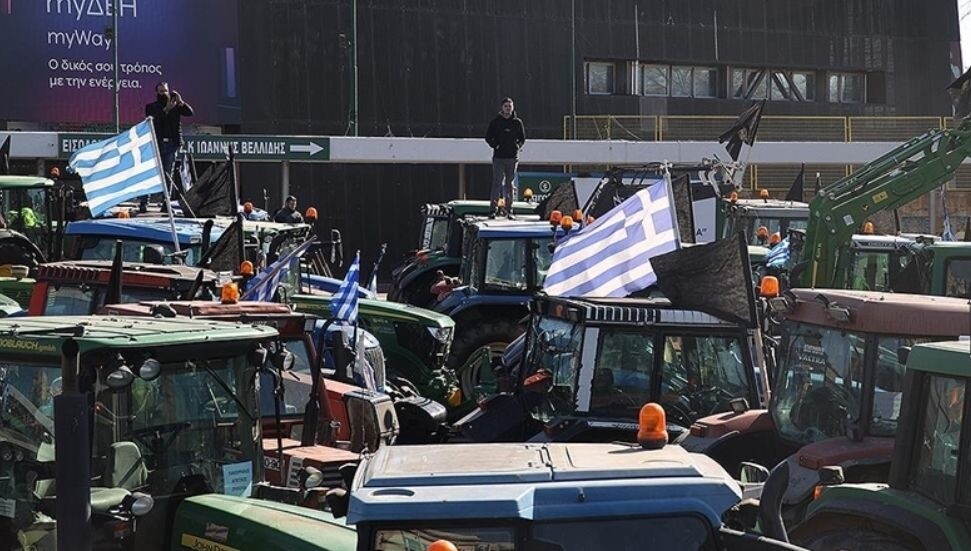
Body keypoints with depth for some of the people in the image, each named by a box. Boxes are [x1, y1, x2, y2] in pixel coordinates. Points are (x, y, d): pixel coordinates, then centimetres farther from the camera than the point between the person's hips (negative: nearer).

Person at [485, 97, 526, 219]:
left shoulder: (517, 122, 8)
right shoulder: (495, 122, 4)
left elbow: (522, 138, 15)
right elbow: (488, 137, 8)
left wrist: (518, 146, 0)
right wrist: (495, 145, -4)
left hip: (512, 157, 2)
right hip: (498, 157, -2)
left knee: (510, 184, 5)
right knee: (497, 183, -7)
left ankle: (509, 210, 8)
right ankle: (494, 208, -7)